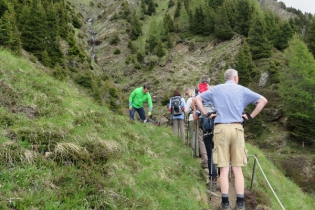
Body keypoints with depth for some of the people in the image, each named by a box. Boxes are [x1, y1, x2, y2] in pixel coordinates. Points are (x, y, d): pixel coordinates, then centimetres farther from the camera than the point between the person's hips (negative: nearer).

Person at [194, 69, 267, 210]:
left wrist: (206, 114, 10)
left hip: (221, 129, 0)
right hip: (237, 129, 0)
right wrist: (250, 116, 5)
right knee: (237, 169, 7)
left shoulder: (216, 89, 12)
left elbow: (197, 99, 11)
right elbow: (263, 100, 4)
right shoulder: (242, 90, 10)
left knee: (224, 169, 4)